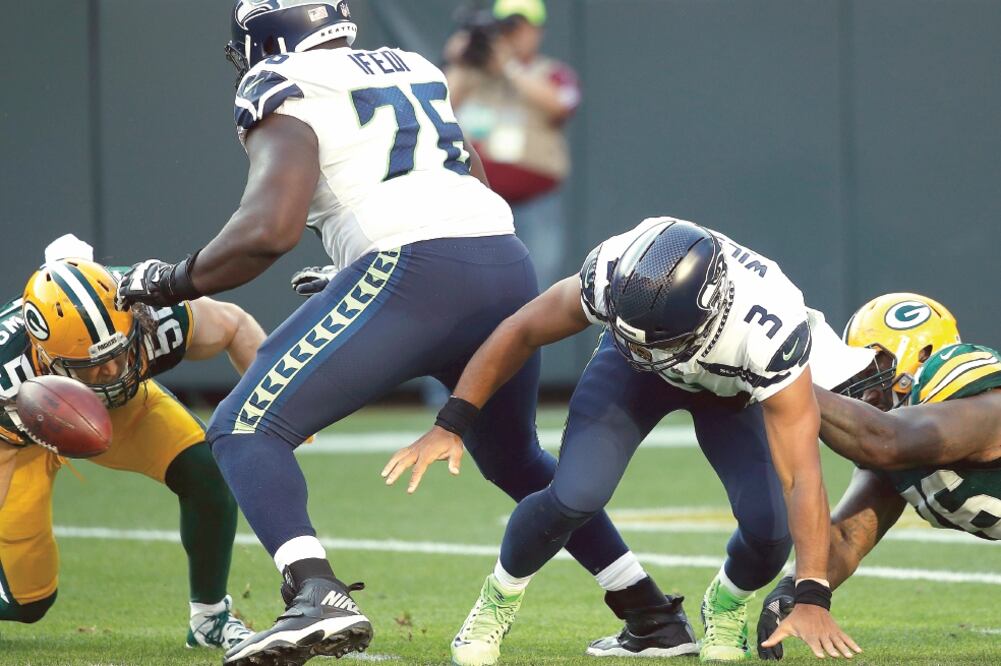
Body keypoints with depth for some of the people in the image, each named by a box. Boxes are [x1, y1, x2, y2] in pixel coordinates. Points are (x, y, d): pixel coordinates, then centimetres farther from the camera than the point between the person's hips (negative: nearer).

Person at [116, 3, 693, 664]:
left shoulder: (287, 93, 4)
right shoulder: (413, 70, 26)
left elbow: (270, 229, -9)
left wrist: (172, 280, 6)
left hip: (415, 273, -7)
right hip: (510, 267, 7)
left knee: (246, 430, -3)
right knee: (514, 456, 31)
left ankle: (318, 596, -27)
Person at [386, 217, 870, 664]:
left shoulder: (770, 337, -45)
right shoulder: (614, 277, -39)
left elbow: (803, 479, -43)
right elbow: (522, 332, -19)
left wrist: (812, 599, -49)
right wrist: (450, 426, -21)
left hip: (735, 386, 0)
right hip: (634, 372, 1)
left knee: (769, 529, -20)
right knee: (575, 497, -22)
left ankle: (726, 605, 16)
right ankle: (500, 596, 9)